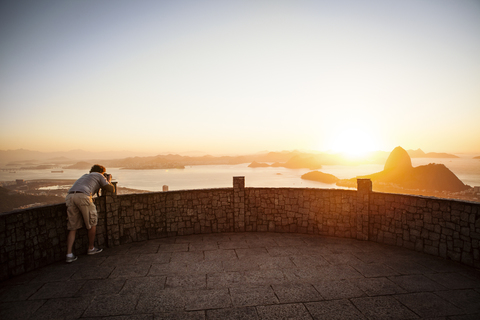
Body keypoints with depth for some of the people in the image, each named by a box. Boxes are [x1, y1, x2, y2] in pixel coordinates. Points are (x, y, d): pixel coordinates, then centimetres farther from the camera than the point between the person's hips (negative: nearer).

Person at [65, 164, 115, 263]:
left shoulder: (85, 175, 38)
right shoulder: (99, 176, 19)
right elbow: (112, 189, 16)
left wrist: (100, 186, 52)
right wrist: (109, 181, 35)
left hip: (69, 196, 6)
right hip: (83, 196, -6)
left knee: (73, 228, 10)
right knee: (92, 223, 12)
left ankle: (69, 254, 1)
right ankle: (91, 248, 24)